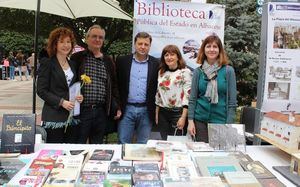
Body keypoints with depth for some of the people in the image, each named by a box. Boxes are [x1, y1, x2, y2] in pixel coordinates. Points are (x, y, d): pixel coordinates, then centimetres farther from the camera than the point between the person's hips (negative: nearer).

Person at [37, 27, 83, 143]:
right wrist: (61, 102, -17)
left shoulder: (72, 64, 15)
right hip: (54, 117, -5)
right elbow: (41, 91, -8)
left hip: (72, 117, 6)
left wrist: (79, 96, 1)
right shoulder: (47, 63, -3)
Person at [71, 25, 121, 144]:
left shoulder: (108, 61, 12)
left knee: (97, 146, 14)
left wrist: (117, 107, 9)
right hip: (82, 110, -3)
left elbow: (113, 86, 15)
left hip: (102, 112, 3)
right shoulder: (77, 58, 1)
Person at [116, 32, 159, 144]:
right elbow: (116, 84, 5)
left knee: (143, 145, 10)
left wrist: (156, 110, 1)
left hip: (146, 110, 0)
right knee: (123, 143, 6)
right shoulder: (122, 61, 3)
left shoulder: (156, 64, 3)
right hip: (126, 109, 0)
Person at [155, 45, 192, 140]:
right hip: (163, 113, 5)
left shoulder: (185, 72, -7)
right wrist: (157, 113, 12)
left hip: (178, 112, -5)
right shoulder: (161, 72, 11)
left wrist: (183, 117, -17)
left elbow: (187, 95, -12)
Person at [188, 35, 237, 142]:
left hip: (220, 120, -1)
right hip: (200, 120, 2)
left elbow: (232, 101, -3)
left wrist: (229, 124, -7)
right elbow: (192, 99, 4)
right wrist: (190, 121, -3)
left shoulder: (228, 71, -2)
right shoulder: (198, 71, 3)